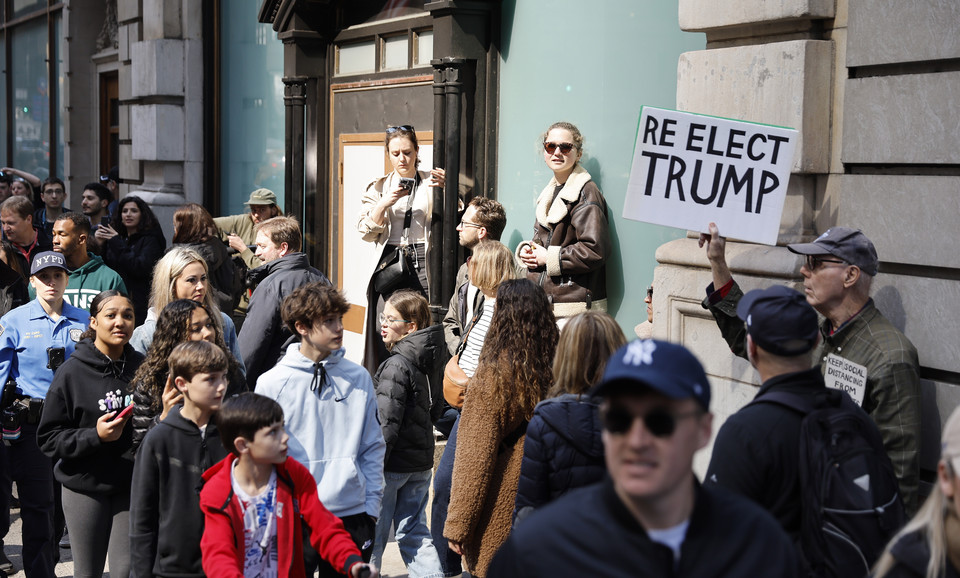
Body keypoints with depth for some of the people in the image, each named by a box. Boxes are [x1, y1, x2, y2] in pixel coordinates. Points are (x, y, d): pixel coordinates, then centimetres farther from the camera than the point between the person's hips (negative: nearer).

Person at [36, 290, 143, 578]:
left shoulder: (142, 367, 2)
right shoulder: (72, 372, -7)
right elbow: (49, 438, -7)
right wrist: (94, 436, -19)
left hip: (131, 484, 2)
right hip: (85, 486, -1)